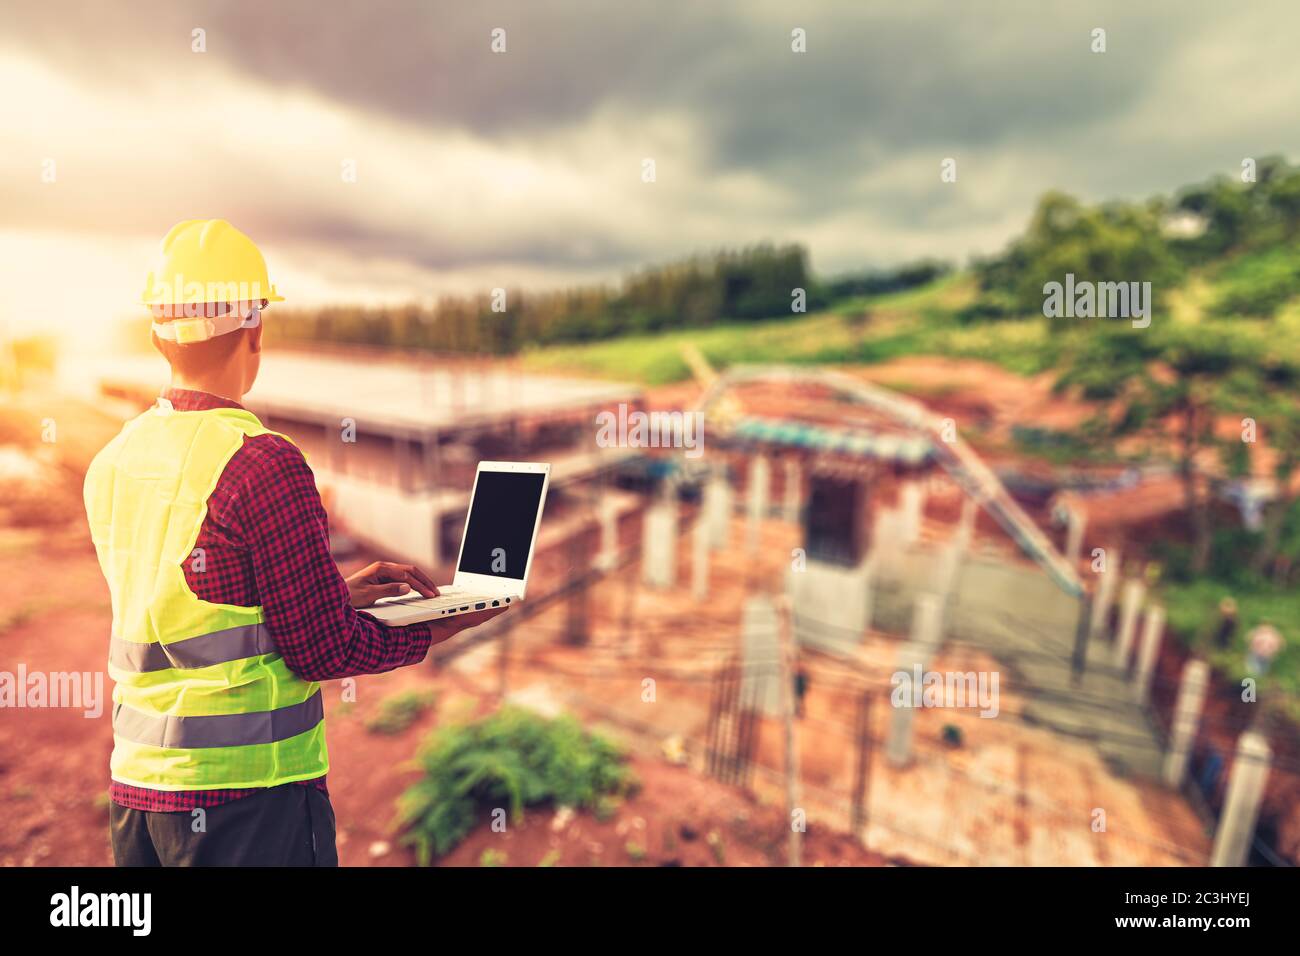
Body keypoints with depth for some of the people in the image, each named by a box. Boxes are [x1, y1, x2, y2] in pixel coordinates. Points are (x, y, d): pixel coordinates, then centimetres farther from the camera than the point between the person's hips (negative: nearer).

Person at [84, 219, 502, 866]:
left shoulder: (111, 463, 3)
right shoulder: (264, 464, -21)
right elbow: (323, 649, -18)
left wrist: (338, 593, 10)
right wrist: (437, 628, -2)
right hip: (245, 791, -7)